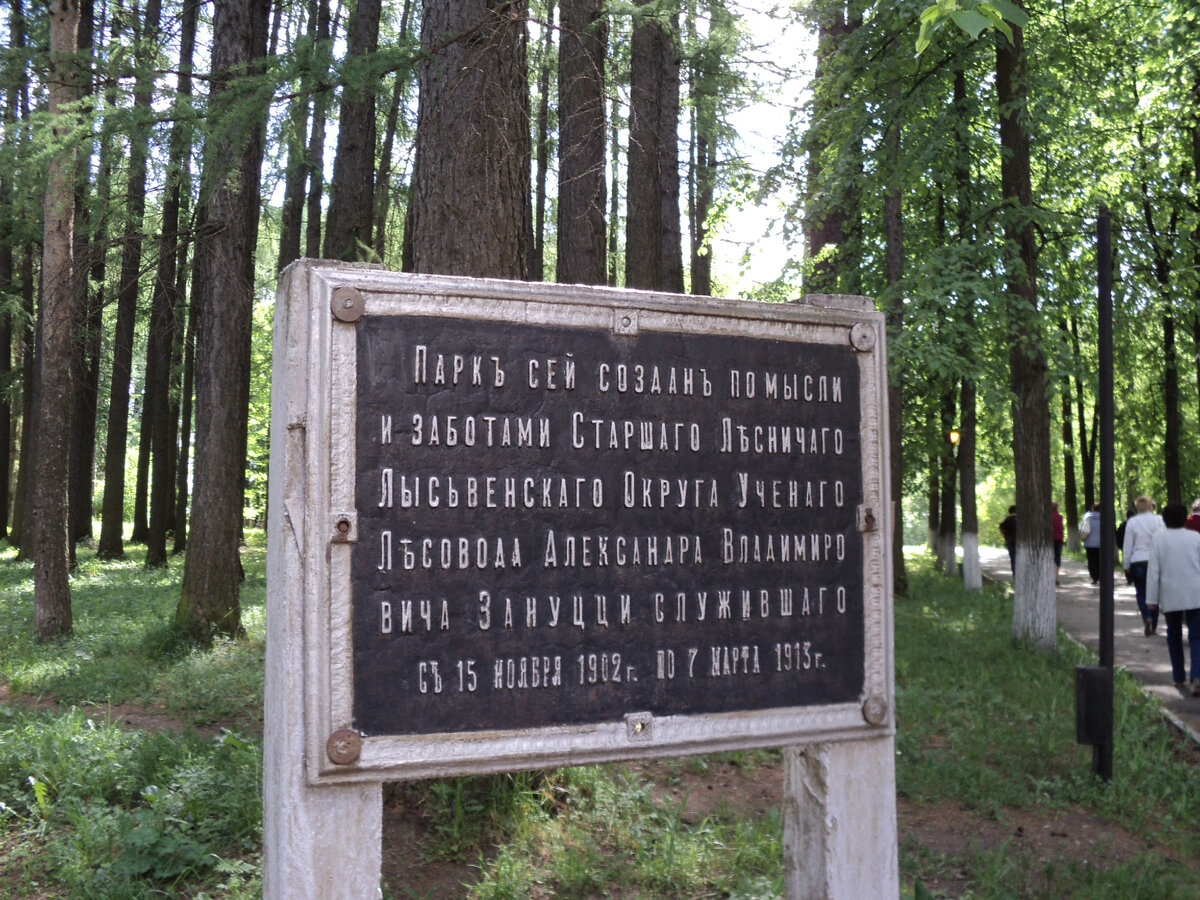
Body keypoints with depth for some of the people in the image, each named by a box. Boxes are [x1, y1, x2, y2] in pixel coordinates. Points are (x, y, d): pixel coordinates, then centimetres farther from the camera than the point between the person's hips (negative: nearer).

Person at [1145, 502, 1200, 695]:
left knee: (1174, 635, 16)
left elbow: (1153, 570, -4)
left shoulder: (1158, 538, -2)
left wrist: (1152, 598, 0)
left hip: (1170, 596, 0)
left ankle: (1179, 677, 20)